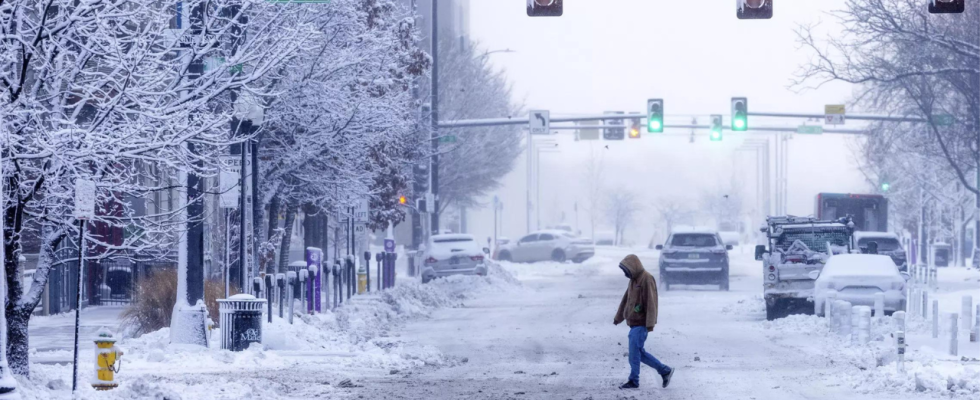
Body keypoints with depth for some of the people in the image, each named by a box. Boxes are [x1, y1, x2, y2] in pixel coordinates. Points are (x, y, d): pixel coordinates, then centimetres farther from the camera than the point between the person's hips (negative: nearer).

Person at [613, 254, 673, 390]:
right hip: (634, 323, 9)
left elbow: (651, 303, -19)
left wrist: (650, 324, -22)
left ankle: (634, 381, 3)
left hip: (641, 324, -9)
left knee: (634, 353, -6)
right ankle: (665, 371, 17)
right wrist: (618, 318, 28)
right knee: (639, 353, 10)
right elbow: (626, 300, 23)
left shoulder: (647, 279, -15)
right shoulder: (633, 280, 14)